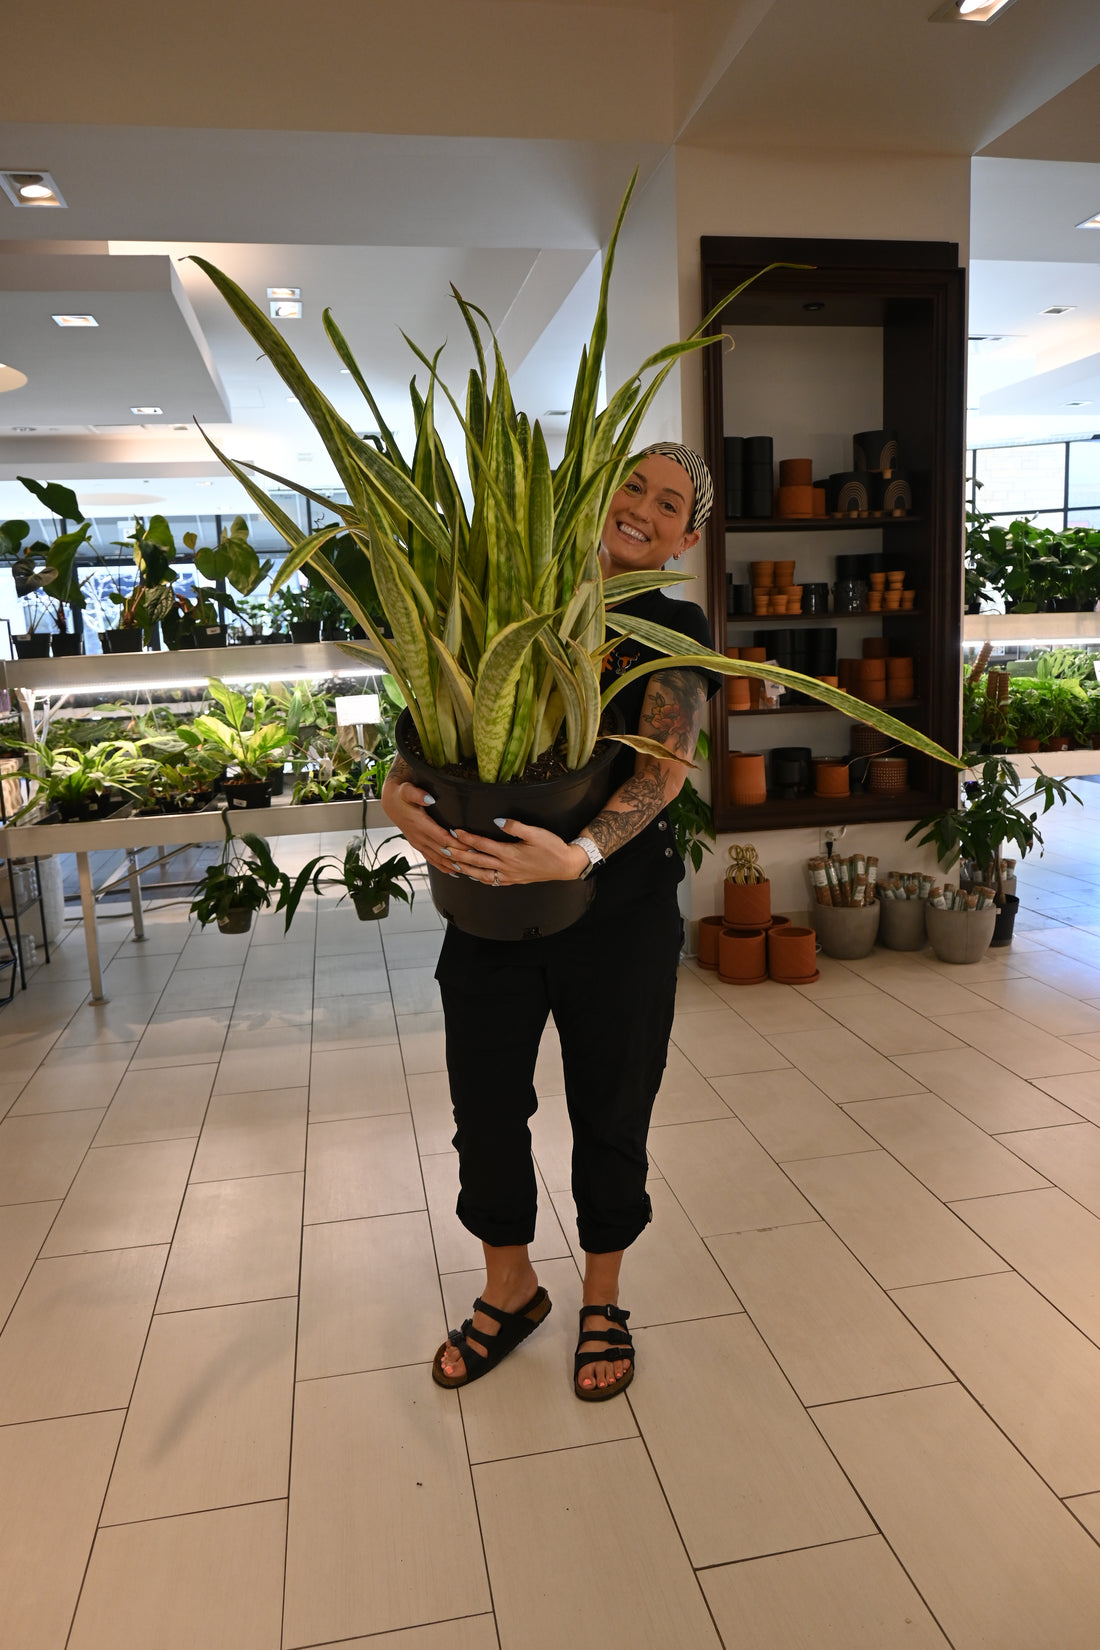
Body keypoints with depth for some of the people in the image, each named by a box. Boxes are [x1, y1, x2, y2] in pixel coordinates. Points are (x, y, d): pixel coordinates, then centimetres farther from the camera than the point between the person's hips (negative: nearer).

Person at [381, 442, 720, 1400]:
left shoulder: (674, 628, -3)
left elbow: (668, 762, -18)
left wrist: (580, 854, -34)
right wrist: (399, 790, -19)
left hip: (618, 913, -2)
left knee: (609, 1113, 12)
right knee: (485, 1107, 12)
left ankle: (603, 1301, 39)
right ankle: (510, 1291, 39)